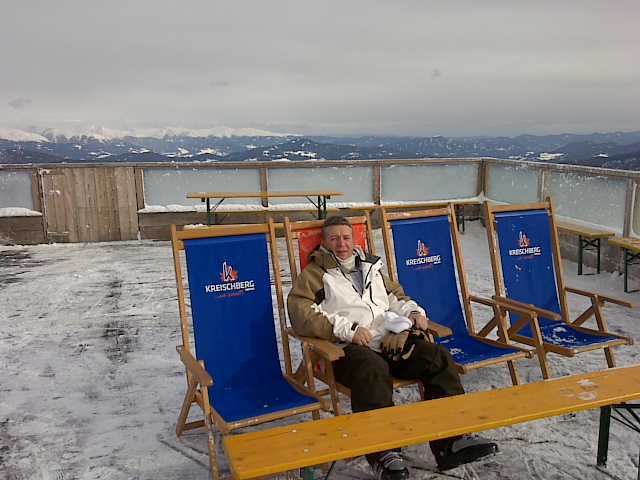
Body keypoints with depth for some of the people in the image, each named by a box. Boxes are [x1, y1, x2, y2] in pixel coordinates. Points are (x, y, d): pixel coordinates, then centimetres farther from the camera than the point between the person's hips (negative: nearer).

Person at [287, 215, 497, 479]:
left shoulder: (371, 266, 27)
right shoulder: (314, 274, 9)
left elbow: (396, 296, 37)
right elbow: (301, 315, -6)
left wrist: (414, 311, 13)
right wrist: (348, 329, -15)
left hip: (390, 340, 6)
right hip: (349, 348, -5)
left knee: (438, 357, -15)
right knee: (373, 370, -38)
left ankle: (451, 441, -15)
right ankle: (382, 453, -33)